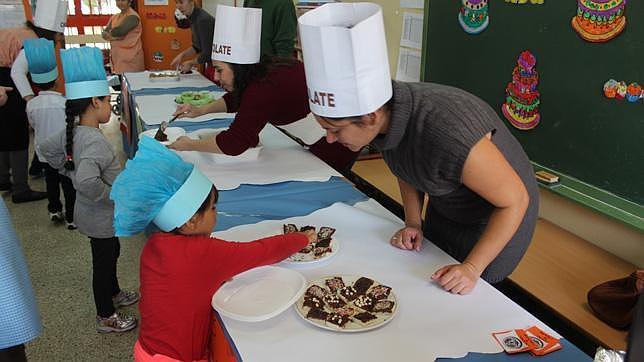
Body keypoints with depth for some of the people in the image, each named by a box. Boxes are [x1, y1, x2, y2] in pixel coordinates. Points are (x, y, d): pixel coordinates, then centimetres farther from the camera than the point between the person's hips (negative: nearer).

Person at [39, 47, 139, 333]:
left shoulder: (73, 131, -3)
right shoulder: (94, 141, -32)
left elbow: (47, 149, 13)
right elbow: (88, 183, -43)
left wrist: (70, 170, 15)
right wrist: (114, 195, -28)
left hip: (95, 215, 9)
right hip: (101, 218, -9)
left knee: (111, 252, 29)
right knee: (103, 262, 10)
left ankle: (113, 294, 52)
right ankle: (106, 318, 30)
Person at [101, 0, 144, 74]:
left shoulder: (133, 17, -9)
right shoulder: (114, 17, 15)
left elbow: (120, 31, -20)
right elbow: (104, 33, 8)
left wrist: (110, 32, 2)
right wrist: (115, 36, -13)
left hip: (130, 57, -7)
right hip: (117, 56, 7)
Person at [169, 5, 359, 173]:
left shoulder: (264, 88, -31)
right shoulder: (266, 68, -2)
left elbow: (234, 143, -30)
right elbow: (236, 98, 17)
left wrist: (189, 145, -16)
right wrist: (200, 110, 7)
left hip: (337, 146, -9)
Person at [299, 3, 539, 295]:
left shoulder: (451, 137, -44)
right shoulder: (388, 111, -21)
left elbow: (515, 200, -28)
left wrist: (472, 268, -26)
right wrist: (413, 223, -7)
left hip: (498, 215, -6)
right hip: (445, 210, 7)